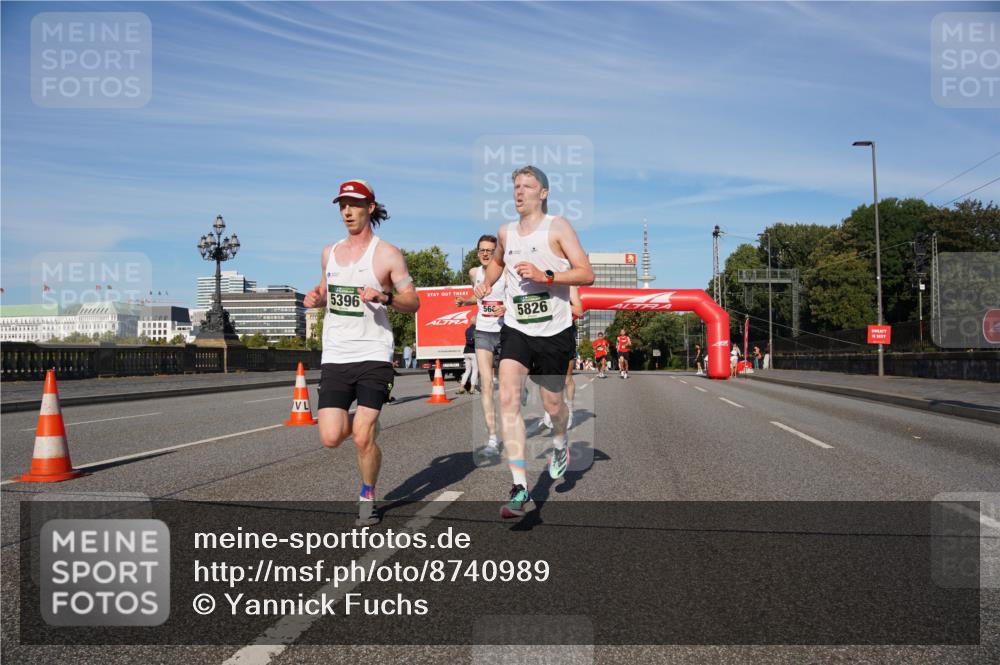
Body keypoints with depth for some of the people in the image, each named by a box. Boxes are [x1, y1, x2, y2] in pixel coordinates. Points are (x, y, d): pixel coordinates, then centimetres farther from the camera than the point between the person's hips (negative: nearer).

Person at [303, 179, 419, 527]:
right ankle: (365, 422, 31)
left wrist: (384, 297, -20)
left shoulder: (387, 254, -2)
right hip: (334, 357, 4)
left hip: (373, 356, -4)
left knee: (362, 439, -9)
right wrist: (315, 296, 6)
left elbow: (413, 302, -1)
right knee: (331, 438, -4)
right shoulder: (329, 252, 13)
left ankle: (367, 497, 18)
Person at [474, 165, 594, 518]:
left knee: (551, 403, 10)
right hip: (516, 329, 3)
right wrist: (486, 283, 15)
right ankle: (520, 487, -17)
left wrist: (545, 276, -23)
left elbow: (587, 274, -11)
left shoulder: (558, 226, -4)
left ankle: (559, 445, 48)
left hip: (555, 332, -3)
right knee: (508, 398, -17)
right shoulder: (505, 232, 11)